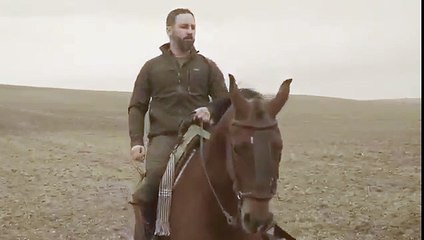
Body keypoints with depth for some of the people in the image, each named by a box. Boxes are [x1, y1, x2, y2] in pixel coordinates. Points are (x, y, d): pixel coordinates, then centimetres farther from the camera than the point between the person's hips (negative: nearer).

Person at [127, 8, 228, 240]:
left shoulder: (207, 66, 12)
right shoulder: (152, 67, 11)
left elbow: (225, 101, 11)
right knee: (146, 192, -24)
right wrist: (136, 141, -5)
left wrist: (212, 112, -14)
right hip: (164, 136, -1)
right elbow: (137, 107, 9)